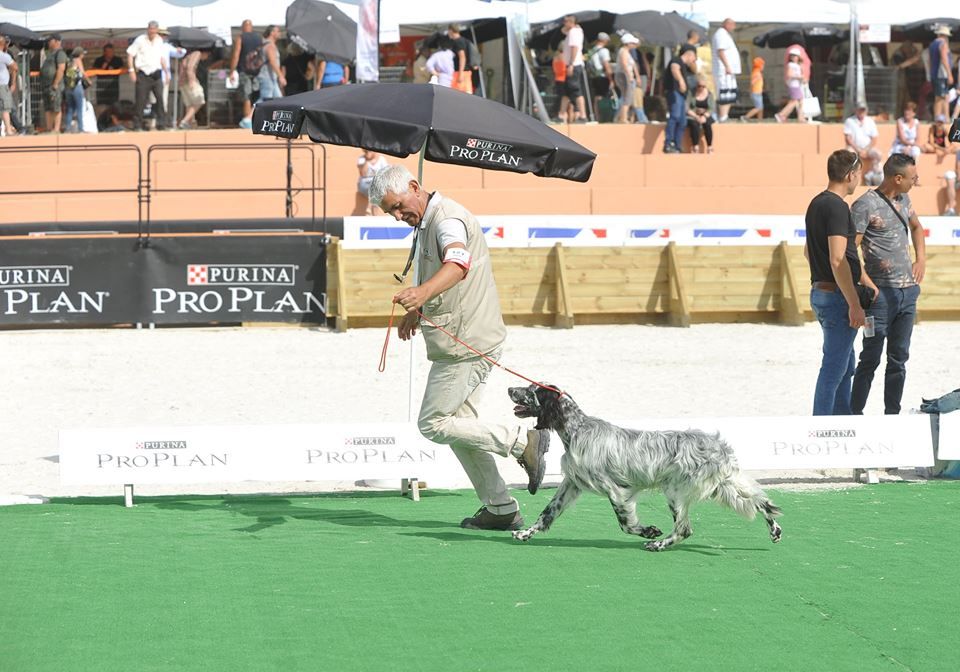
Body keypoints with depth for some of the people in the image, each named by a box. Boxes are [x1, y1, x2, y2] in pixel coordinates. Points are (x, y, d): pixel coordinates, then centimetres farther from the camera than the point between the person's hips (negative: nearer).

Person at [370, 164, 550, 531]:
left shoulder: (447, 219, -19)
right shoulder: (428, 222, 15)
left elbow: (458, 263, -42)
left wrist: (422, 291, -59)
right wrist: (416, 311, 37)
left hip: (466, 344, -11)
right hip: (463, 344, 11)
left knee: (433, 424, -7)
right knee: (458, 424, 14)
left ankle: (522, 441, -6)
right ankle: (500, 509, 16)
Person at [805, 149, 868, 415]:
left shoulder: (816, 204, 12)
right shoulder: (836, 206, -19)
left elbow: (808, 251, 24)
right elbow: (837, 260, -25)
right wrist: (855, 305, -23)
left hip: (820, 291, 10)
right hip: (837, 296, -10)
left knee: (844, 366, 19)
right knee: (833, 368, -5)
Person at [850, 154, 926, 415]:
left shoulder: (903, 199, 11)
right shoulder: (865, 205, -13)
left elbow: (916, 227, 31)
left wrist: (921, 259, 17)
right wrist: (868, 286, -17)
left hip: (908, 291, 7)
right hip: (882, 293, -7)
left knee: (899, 358, 10)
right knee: (871, 357, -3)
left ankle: (892, 414, 16)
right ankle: (855, 414, 5)